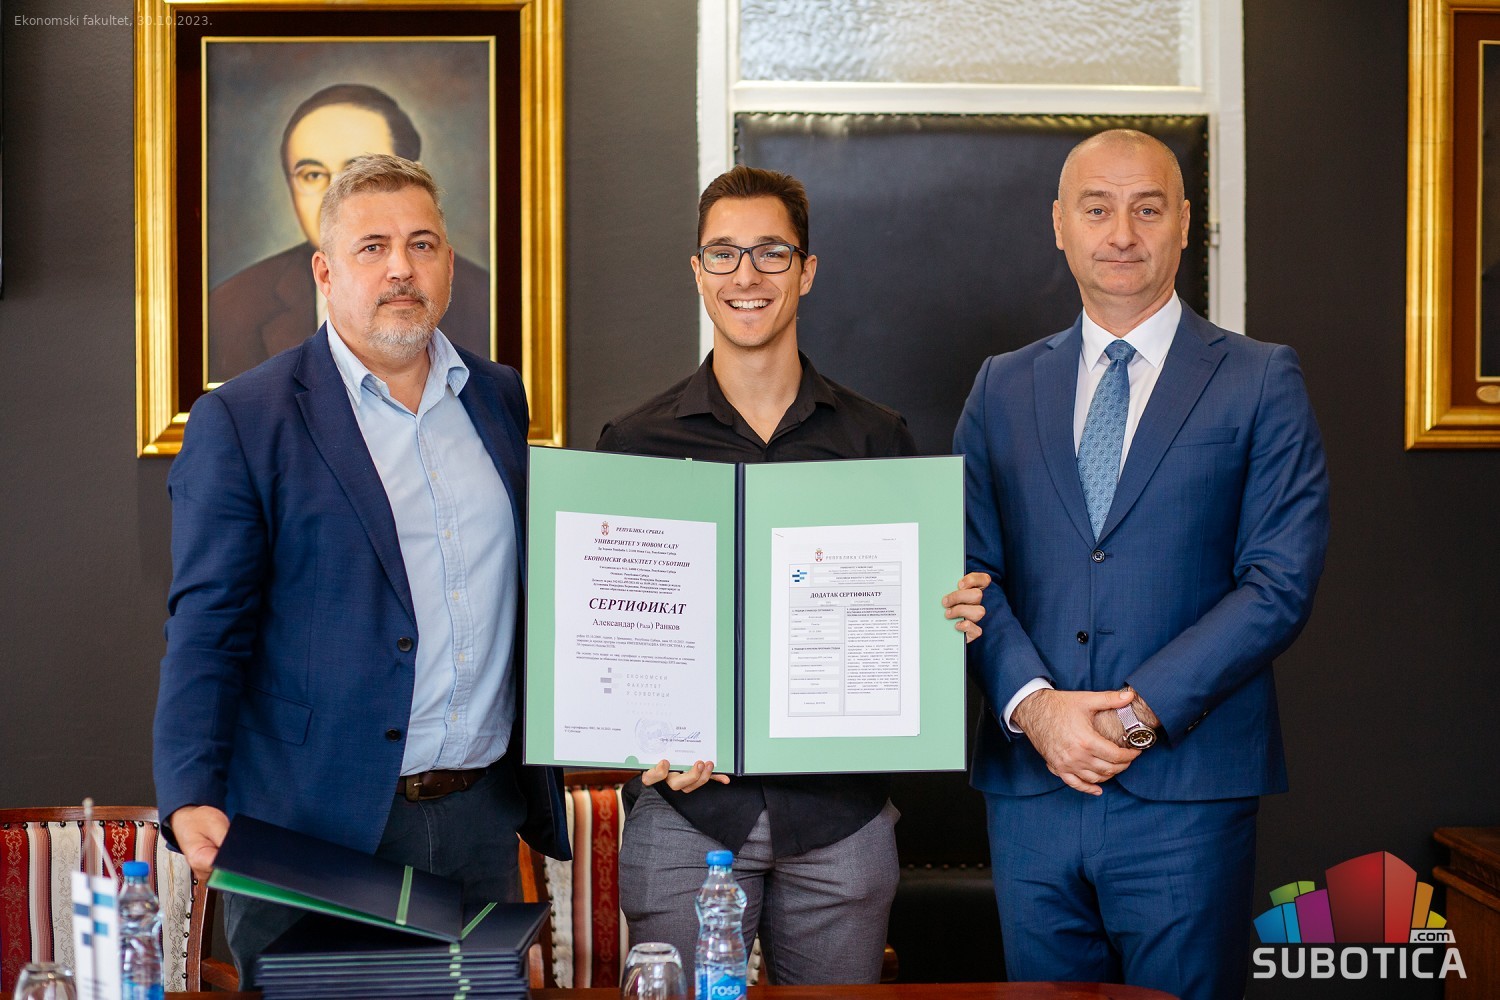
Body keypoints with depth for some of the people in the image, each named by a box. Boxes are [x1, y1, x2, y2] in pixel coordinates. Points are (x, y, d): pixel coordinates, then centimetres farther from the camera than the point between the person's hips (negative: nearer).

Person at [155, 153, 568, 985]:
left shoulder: (499, 397, 10)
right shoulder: (240, 421, -5)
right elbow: (208, 628, -9)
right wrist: (192, 797, -20)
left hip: (482, 820, 5)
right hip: (316, 825, -4)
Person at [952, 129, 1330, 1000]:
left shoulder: (1261, 383, 2)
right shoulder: (1004, 388, 13)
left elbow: (1282, 584, -5)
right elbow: (971, 568, 7)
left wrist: (1138, 710, -13)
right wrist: (1034, 705, -10)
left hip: (1186, 795, -3)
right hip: (1029, 788, 3)